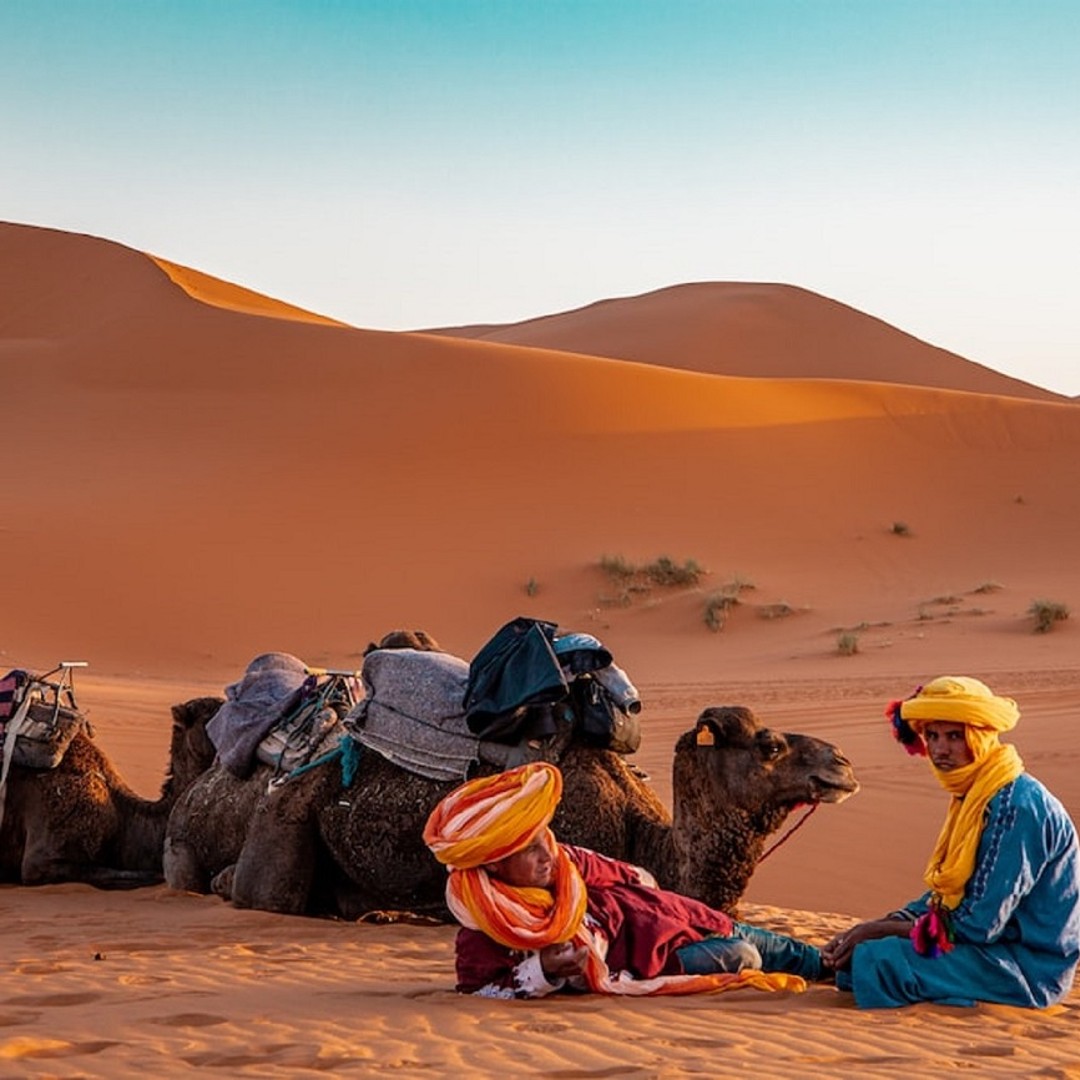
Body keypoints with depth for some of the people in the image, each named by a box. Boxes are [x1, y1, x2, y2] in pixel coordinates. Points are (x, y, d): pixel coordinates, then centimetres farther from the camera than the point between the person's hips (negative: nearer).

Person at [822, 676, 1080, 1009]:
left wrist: (882, 930, -13)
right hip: (998, 944, 10)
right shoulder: (972, 796, 9)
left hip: (1030, 964, -10)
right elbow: (945, 895, 13)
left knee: (878, 960, -22)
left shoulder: (1017, 806, -22)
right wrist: (869, 929, -2)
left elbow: (978, 924, -23)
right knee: (855, 951, 7)